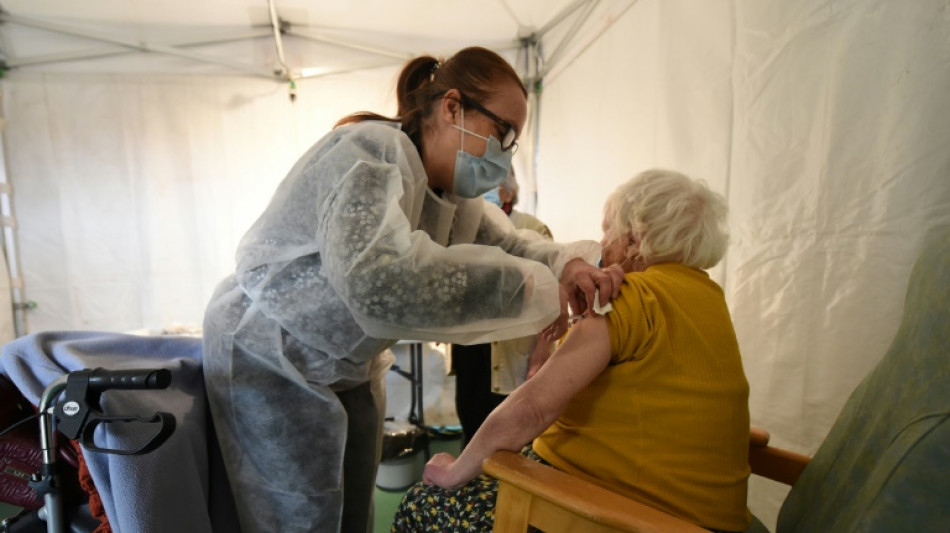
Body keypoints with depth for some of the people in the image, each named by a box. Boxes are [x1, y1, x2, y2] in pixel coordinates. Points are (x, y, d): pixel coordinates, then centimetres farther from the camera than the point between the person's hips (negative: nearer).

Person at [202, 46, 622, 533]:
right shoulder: (372, 152, -28)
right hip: (271, 363, -7)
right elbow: (380, 279, -45)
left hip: (349, 368, 8)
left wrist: (566, 263, -16)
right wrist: (534, 289, -38)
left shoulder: (451, 193, 0)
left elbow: (504, 247, 6)